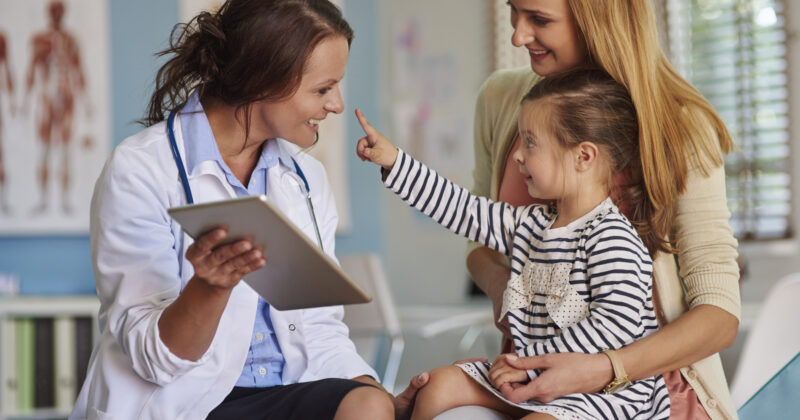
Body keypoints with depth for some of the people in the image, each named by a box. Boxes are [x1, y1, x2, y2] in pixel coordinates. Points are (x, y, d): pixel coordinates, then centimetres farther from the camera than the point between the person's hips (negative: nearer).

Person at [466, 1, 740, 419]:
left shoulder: (682, 128, -8)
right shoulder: (500, 98, 4)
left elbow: (720, 317, -11)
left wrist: (601, 370, -26)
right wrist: (497, 282, -8)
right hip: (538, 366, 4)